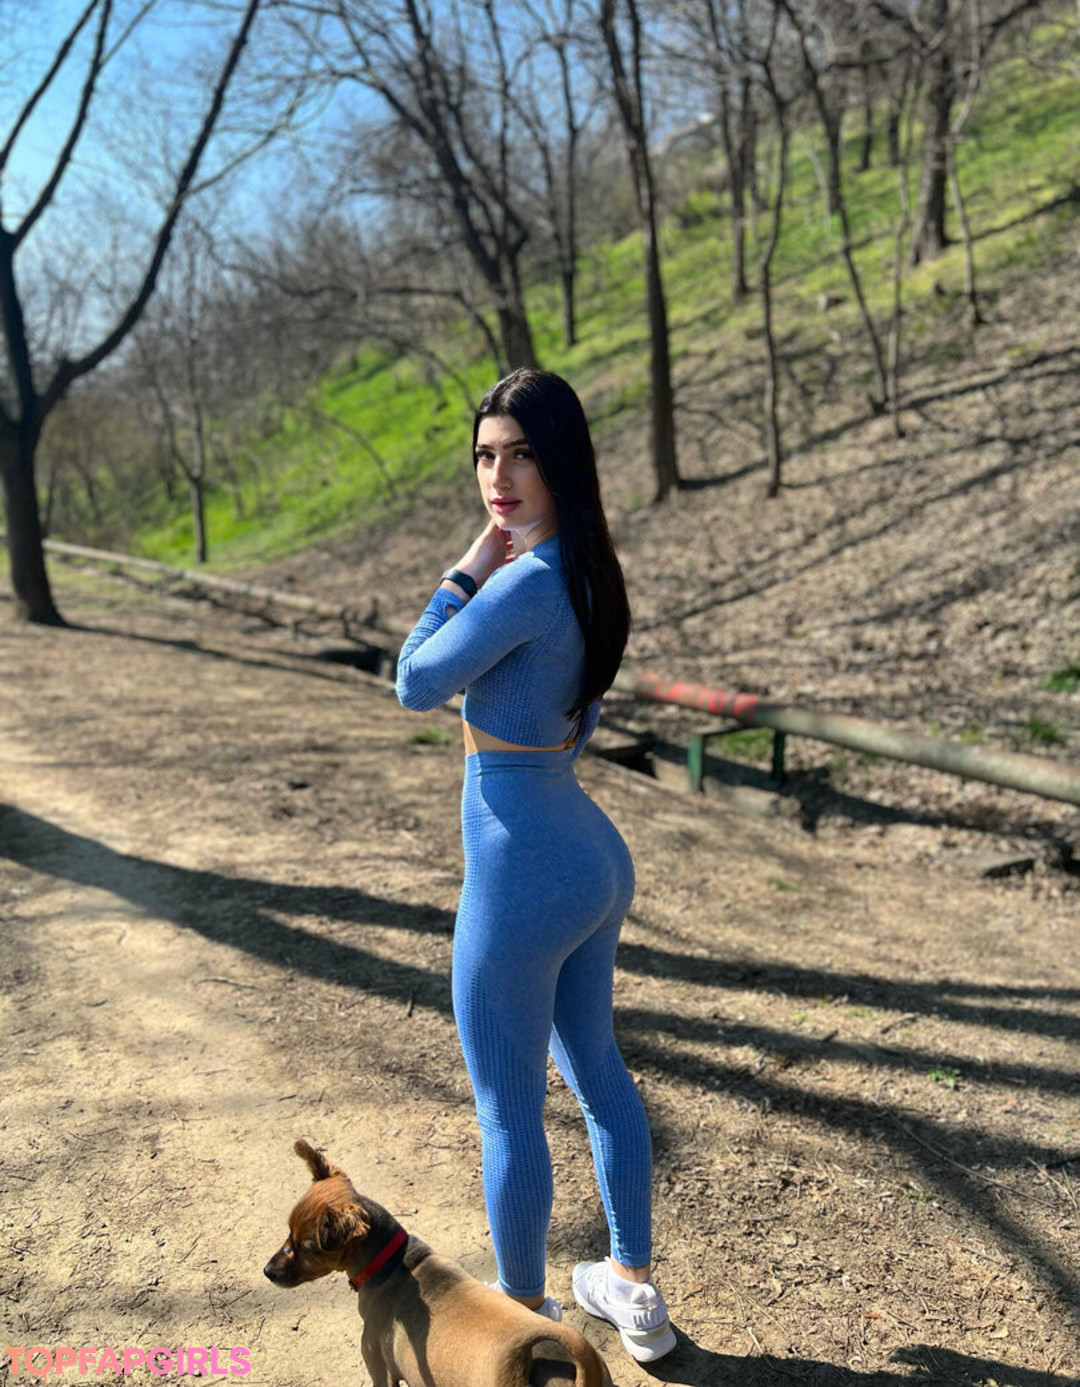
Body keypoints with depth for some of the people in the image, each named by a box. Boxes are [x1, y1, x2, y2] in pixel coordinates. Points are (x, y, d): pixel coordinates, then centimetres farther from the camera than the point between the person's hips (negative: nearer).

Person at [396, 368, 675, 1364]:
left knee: (508, 1112, 11)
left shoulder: (529, 582, -24)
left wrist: (468, 569, -8)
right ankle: (636, 1293, 43)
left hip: (521, 875, -10)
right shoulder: (585, 573, 6)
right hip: (594, 856, 10)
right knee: (594, 1066, 25)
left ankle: (527, 1318, 34)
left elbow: (416, 686, -13)